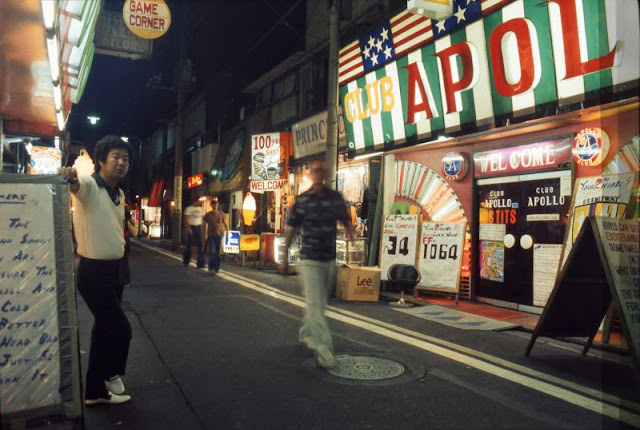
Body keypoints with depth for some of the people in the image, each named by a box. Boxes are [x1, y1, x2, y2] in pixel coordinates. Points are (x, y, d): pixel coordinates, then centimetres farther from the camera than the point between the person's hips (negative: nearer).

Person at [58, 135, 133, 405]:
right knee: (121, 329, -3)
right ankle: (112, 376, 25)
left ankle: (95, 391, 30)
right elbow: (77, 185, -39)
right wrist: (70, 178, -60)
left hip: (114, 271, 8)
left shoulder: (120, 195, 10)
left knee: (104, 330, 16)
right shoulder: (89, 186, -15)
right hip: (93, 272, -8)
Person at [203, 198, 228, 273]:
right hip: (211, 235, -1)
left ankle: (217, 268, 16)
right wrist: (205, 234, 1)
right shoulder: (208, 215, 4)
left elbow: (225, 223, 9)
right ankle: (211, 267, -2)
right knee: (212, 252, -11)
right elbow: (205, 225, 7)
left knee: (218, 252, 5)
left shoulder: (221, 214, 6)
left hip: (219, 235, 1)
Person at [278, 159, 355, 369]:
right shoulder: (302, 200, -4)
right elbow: (290, 230, 0)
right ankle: (323, 346, -13)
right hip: (309, 259, -4)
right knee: (314, 303, -11)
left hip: (330, 259, 5)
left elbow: (346, 221, 14)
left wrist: (352, 234, -4)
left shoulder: (336, 198, 4)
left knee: (319, 302, 18)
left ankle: (305, 332, 39)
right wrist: (284, 258, 0)